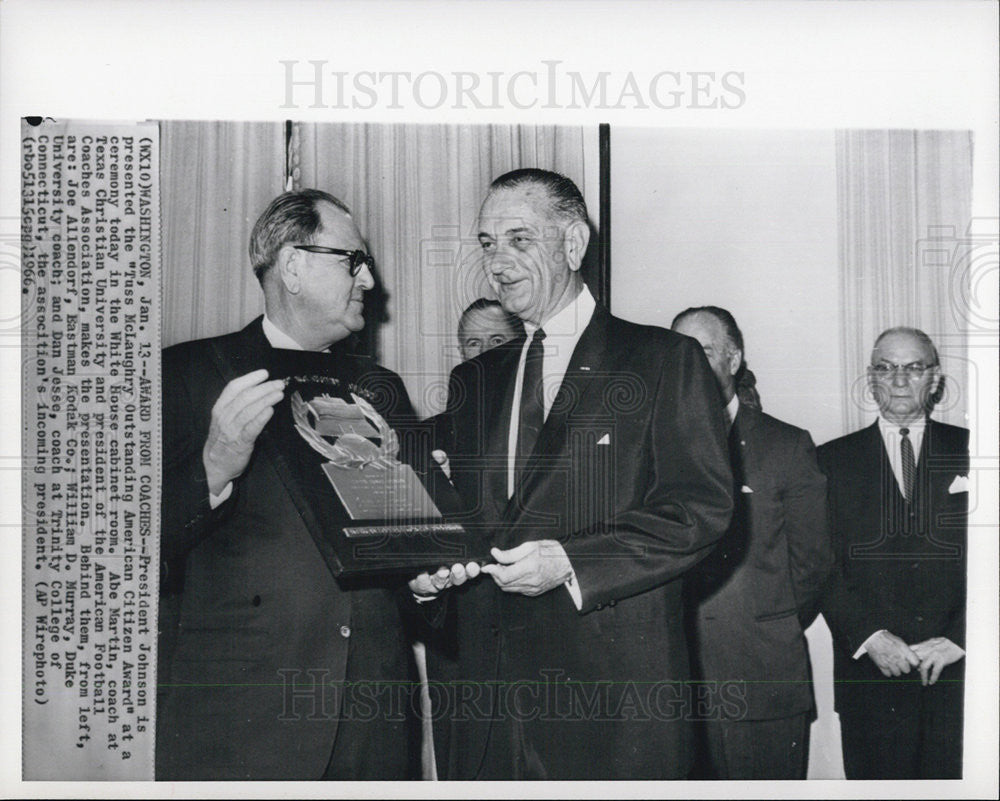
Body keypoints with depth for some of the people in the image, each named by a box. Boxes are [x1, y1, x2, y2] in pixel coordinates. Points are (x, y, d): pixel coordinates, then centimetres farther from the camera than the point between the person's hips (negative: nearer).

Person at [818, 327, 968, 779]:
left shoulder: (970, 453, 8)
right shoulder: (833, 460, 8)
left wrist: (958, 639, -6)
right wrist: (870, 637, -9)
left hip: (958, 665, 0)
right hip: (870, 671, 0)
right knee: (876, 781, 1)